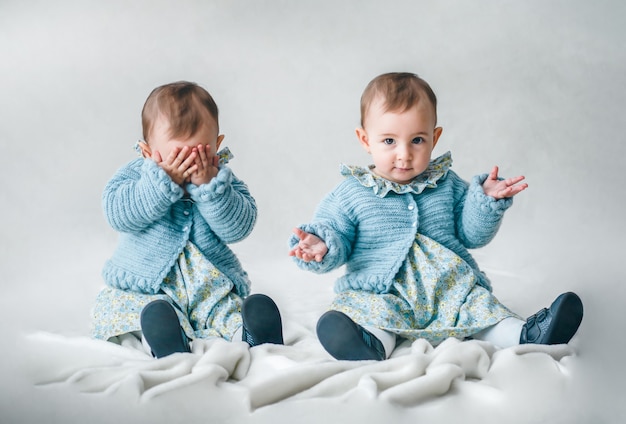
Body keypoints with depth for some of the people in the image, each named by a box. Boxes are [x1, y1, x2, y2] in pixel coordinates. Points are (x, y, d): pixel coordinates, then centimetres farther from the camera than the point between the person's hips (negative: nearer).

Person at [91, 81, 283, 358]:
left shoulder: (221, 179, 0)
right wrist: (163, 180, -27)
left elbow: (238, 228, -12)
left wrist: (209, 186, -23)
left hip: (211, 286, 2)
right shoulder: (136, 174, -2)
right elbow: (117, 214, -20)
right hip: (144, 286, -1)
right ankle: (165, 345, -51)